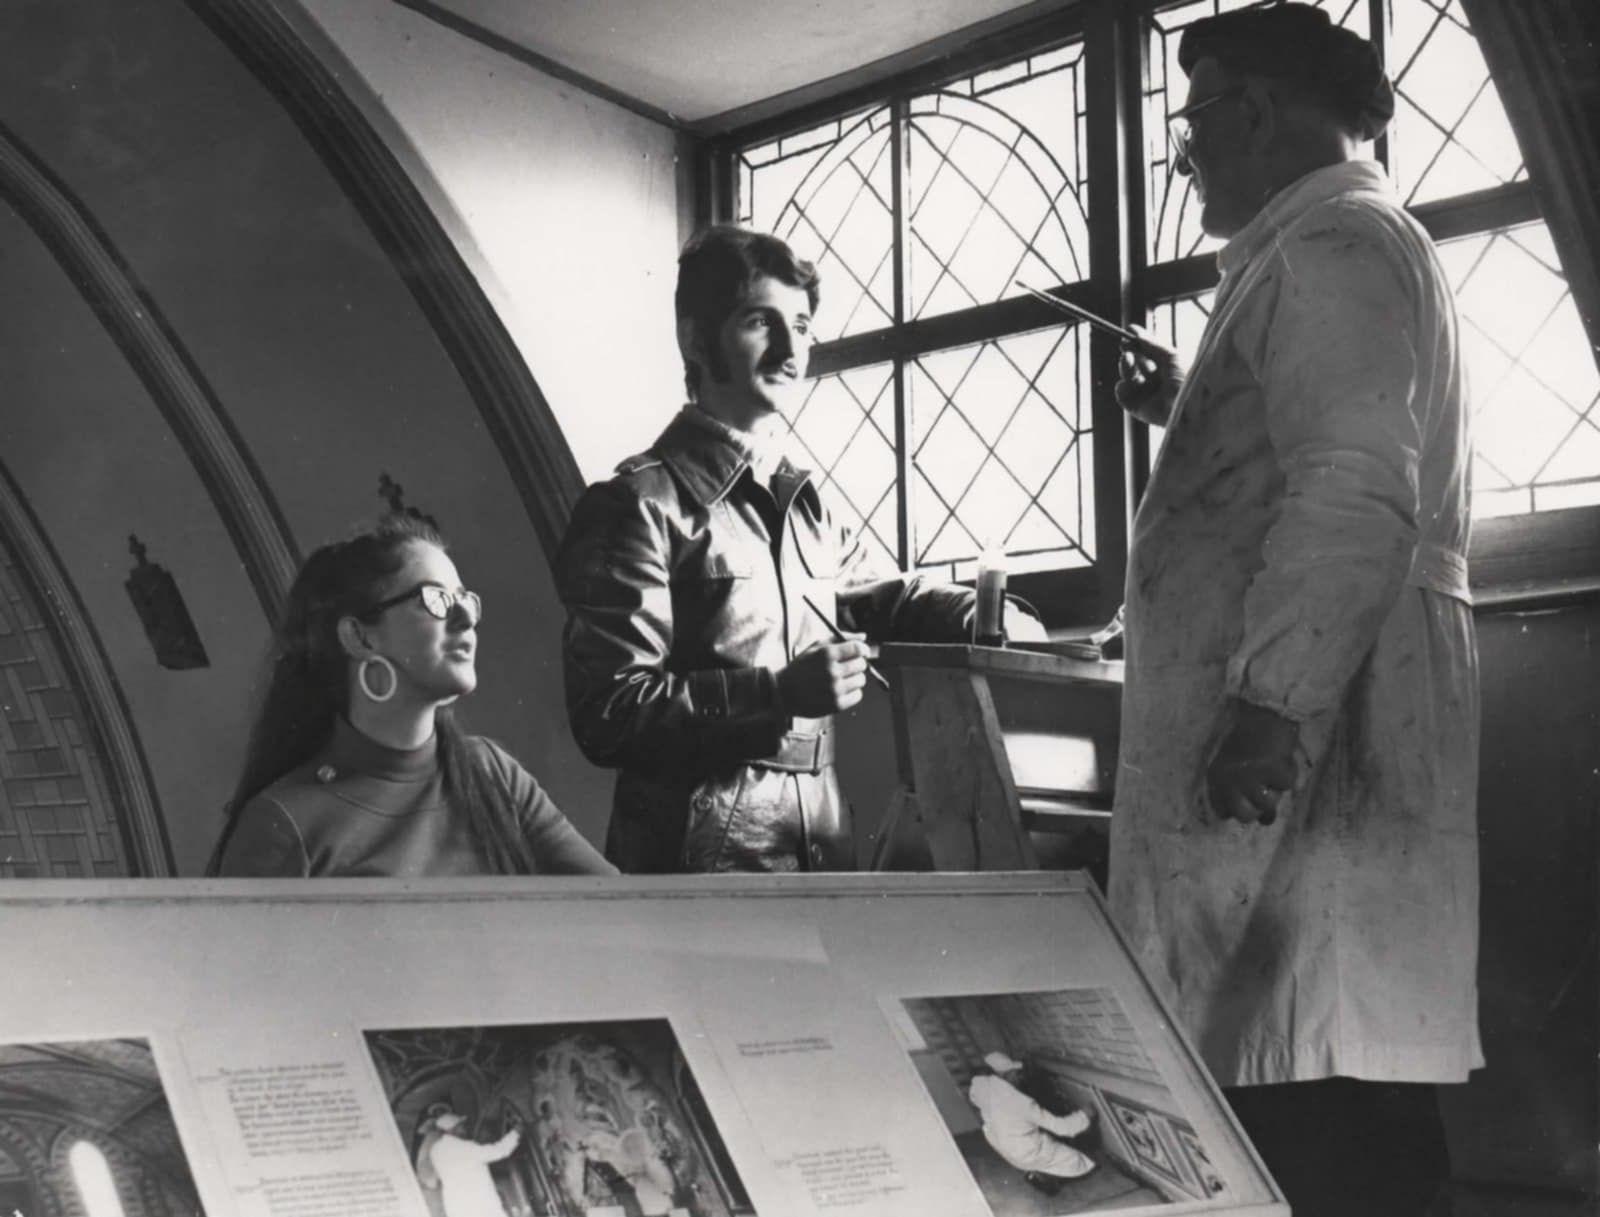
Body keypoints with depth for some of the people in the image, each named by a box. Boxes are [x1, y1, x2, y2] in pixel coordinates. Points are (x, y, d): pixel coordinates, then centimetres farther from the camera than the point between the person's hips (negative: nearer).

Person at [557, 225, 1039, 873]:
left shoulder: (800, 499, 15)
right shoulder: (644, 504, -10)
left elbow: (858, 594, 34)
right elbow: (606, 715, -16)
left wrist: (979, 613, 17)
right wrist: (780, 692, -22)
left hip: (823, 843, 7)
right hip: (703, 858, -7)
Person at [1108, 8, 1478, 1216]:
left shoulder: (1328, 245, -7)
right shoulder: (1339, 243, 26)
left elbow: (1355, 495, -22)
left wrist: (1271, 702, -27)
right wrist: (1195, 414, 32)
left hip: (1307, 723, -10)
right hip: (1306, 714, 10)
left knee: (1320, 1074, -10)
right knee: (1313, 1061, 9)